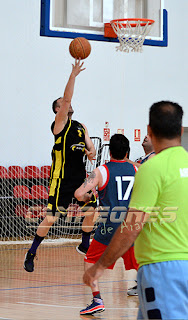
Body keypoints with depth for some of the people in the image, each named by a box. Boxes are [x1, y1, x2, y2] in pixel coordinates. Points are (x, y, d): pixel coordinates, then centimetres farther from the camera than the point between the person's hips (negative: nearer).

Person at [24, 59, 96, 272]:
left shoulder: (81, 127, 15)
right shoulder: (59, 124, -7)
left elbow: (90, 147, 18)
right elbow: (66, 98, -20)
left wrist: (91, 152, -7)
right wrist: (74, 75, -24)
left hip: (79, 177, 7)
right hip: (61, 180, -7)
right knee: (50, 219, -10)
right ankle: (31, 254, 1)